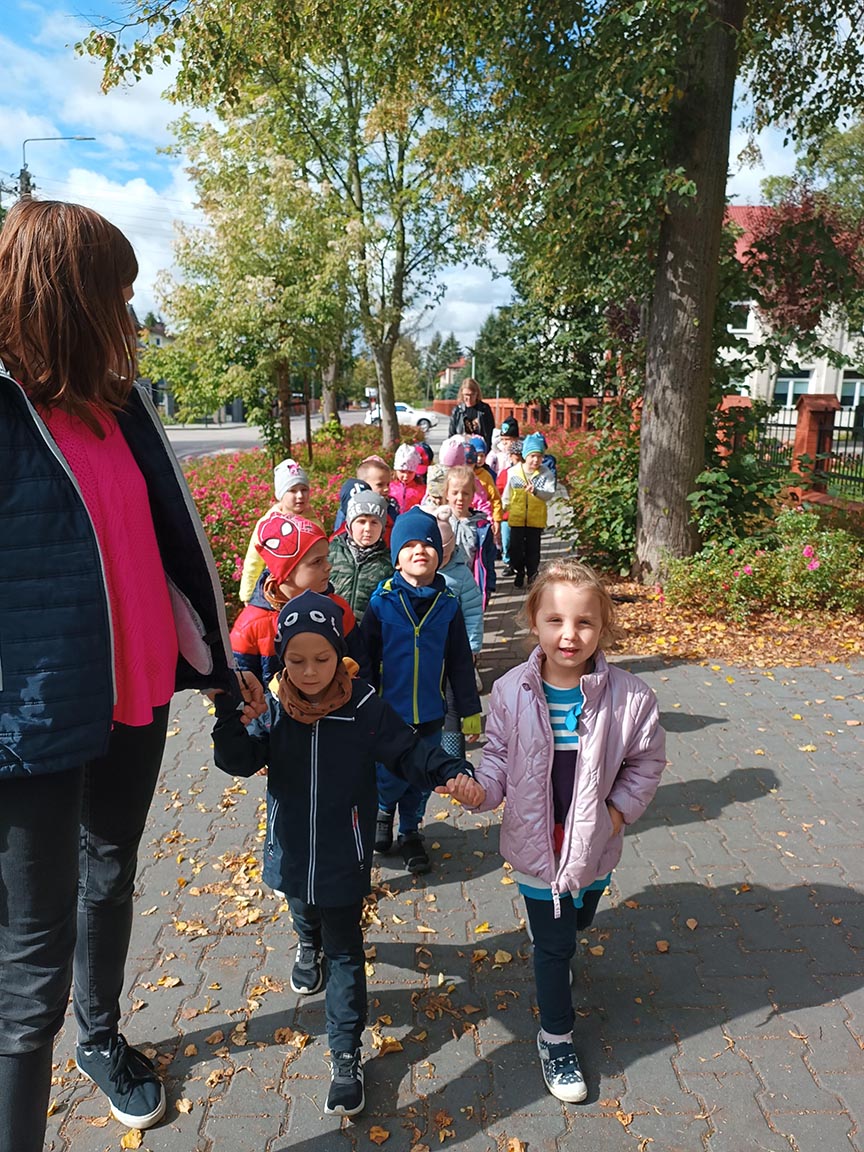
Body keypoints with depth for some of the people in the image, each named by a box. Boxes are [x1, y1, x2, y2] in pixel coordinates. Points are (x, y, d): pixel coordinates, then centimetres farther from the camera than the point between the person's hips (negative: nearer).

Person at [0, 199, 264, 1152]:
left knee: (111, 876, 25)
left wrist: (223, 664, 14)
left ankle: (101, 1037, 50)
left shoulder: (116, 403, 6)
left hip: (138, 697, 7)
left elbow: (169, 540, 11)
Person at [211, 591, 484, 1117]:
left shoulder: (365, 707, -19)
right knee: (303, 912, 33)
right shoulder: (274, 707, -12)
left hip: (344, 857, -4)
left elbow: (409, 750, -13)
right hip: (291, 851, 4)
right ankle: (309, 947, 67)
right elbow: (241, 760, -17)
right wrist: (227, 712, -34)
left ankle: (346, 1055, 19)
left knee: (345, 951, 6)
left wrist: (453, 774, -30)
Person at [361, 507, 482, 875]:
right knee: (390, 779, 4)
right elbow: (365, 661, -4)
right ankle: (384, 809, 38)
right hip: (388, 713, -2)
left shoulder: (447, 606, -3)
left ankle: (410, 832, 39)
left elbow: (460, 663, 3)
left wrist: (470, 711, 5)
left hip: (430, 714, 2)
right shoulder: (381, 603, -10)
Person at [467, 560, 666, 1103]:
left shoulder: (629, 696, -18)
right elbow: (499, 757, -5)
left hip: (595, 845, 2)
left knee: (579, 922, 28)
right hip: (537, 844, -2)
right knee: (554, 944, 11)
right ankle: (557, 1038, 36)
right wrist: (479, 790, -23)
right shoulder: (512, 692, -17)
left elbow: (647, 762, -3)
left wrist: (620, 810, -11)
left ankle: (556, 964, 64)